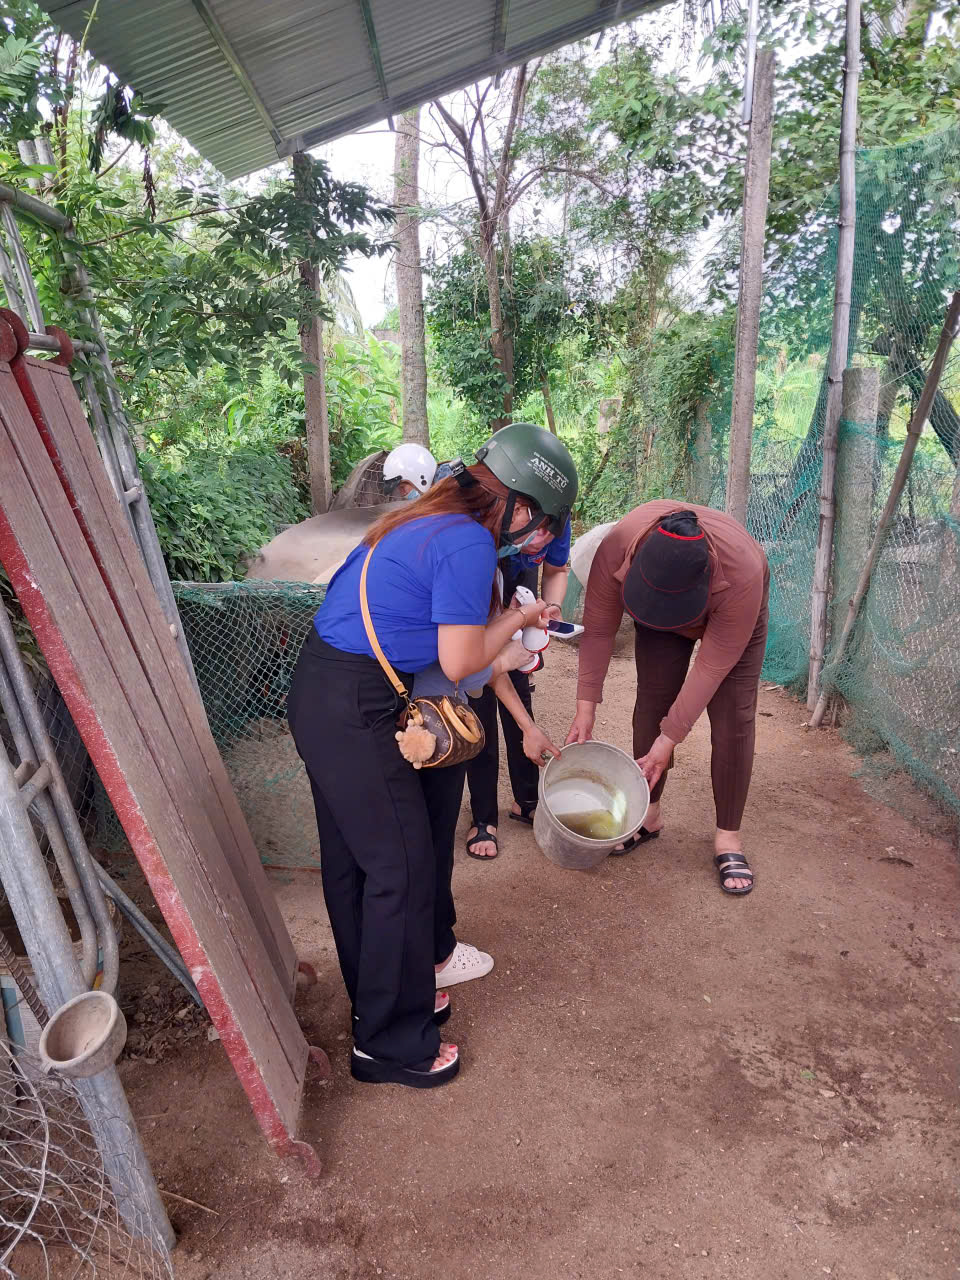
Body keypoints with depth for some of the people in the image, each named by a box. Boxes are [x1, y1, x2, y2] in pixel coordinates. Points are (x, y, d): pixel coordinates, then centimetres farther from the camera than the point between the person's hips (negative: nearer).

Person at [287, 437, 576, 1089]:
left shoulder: (434, 522, 13)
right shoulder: (470, 545, -18)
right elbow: (459, 662, -14)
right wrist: (517, 619, 3)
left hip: (320, 693, 10)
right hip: (355, 712, -10)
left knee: (353, 858, 21)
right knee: (402, 869, 3)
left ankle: (379, 994, 40)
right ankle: (392, 1044, 20)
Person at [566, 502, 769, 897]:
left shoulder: (742, 574, -44)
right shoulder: (616, 549, -38)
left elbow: (712, 666, -34)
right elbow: (598, 630, -25)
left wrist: (669, 738, -28)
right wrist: (586, 707, -22)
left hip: (732, 616, -2)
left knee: (733, 717, -12)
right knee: (651, 702, -5)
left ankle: (728, 836, -1)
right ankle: (648, 815, 11)